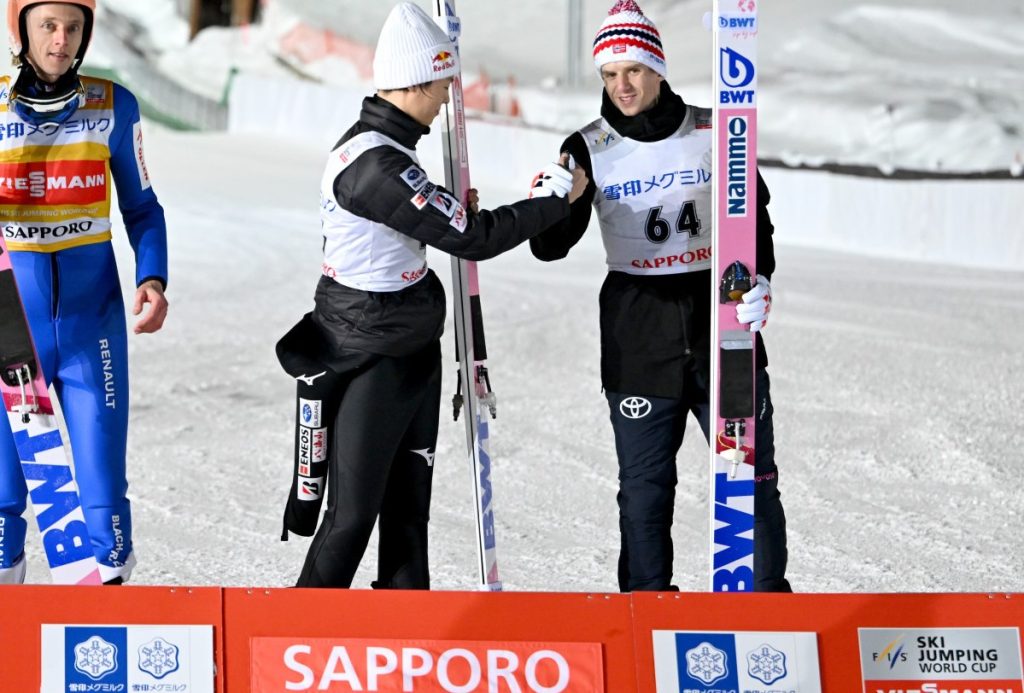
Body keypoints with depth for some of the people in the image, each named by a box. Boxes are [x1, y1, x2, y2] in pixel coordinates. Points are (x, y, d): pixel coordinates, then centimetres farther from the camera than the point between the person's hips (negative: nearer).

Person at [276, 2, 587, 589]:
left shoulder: (380, 146, 7)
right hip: (369, 362, -10)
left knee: (408, 506, 14)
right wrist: (558, 197, -11)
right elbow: (473, 238, -23)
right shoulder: (374, 166, -25)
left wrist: (452, 210, 6)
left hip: (412, 352, 10)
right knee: (353, 515, -4)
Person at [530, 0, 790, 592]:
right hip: (637, 337, 0)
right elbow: (552, 245, -4)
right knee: (644, 485, 6)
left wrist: (757, 281, -1)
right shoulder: (590, 150, -1)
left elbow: (754, 214, 12)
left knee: (752, 473, 5)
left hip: (720, 319, 0)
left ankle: (768, 593, 17)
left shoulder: (712, 132, 0)